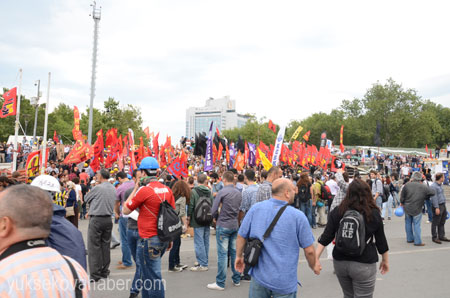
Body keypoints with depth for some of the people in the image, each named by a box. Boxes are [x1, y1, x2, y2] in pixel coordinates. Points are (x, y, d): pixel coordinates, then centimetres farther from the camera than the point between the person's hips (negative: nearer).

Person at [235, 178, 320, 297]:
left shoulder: (255, 208, -7)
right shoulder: (298, 216, -13)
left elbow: (241, 236, 1)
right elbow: (309, 250, -8)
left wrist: (239, 256, 18)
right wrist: (314, 266, 13)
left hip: (259, 277, 3)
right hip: (285, 281, -2)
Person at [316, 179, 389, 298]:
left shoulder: (337, 212, -5)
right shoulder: (374, 214, -8)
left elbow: (326, 237, -9)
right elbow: (381, 241, 1)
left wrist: (316, 257, -8)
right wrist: (385, 260, 15)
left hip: (340, 262, 3)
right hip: (364, 265, -3)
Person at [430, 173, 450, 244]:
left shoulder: (440, 185, 13)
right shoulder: (433, 186, -16)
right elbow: (434, 198, -20)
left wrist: (444, 206, 23)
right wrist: (437, 207, -22)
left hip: (443, 205, 9)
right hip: (437, 206, -9)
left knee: (442, 222, 15)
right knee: (435, 223, 0)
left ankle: (441, 236, 25)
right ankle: (434, 237, 8)